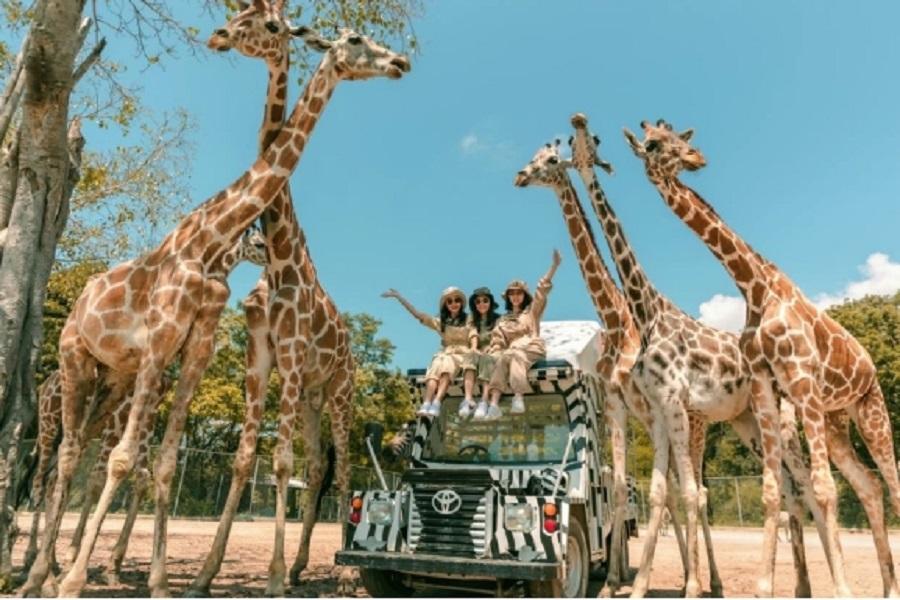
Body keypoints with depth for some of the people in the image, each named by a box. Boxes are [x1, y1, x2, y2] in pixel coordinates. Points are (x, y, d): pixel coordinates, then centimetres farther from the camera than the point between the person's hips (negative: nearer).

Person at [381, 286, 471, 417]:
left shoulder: (469, 321, 16)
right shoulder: (440, 322, 21)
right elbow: (417, 313, 17)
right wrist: (398, 296, 14)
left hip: (462, 354, -2)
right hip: (444, 354, 2)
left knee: (446, 364, -36)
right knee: (436, 367, -32)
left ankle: (436, 403, -56)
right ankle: (426, 404, -52)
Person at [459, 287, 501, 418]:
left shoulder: (498, 320, 15)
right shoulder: (474, 321, 22)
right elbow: (473, 334, 3)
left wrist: (486, 350, -17)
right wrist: (474, 348, -18)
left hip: (493, 354, -2)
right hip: (478, 353, 2)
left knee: (485, 359, -36)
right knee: (471, 357, -33)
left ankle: (484, 402, -53)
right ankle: (468, 400, -51)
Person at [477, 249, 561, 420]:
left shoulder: (532, 310, 20)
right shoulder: (503, 320, 28)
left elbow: (542, 291, 7)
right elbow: (497, 342, 16)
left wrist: (554, 266, -5)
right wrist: (492, 354, -7)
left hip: (531, 348, -2)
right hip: (512, 350, 2)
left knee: (513, 355, -36)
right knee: (502, 359, -33)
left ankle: (518, 398, -52)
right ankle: (494, 404, -51)